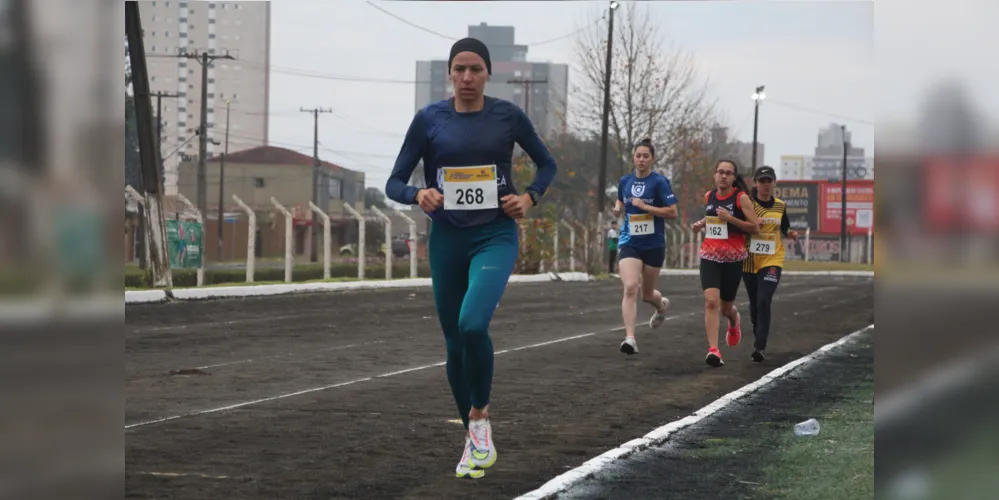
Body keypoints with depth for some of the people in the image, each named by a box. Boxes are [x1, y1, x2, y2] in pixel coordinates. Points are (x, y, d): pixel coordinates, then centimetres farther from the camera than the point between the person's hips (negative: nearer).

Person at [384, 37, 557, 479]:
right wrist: (418, 195, -20)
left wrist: (529, 196, -4)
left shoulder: (507, 115, -2)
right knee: (454, 343, 8)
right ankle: (473, 439, 27)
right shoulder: (429, 119, -1)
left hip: (495, 235, -2)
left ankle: (480, 417, -5)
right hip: (447, 239, 2)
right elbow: (394, 183, 1)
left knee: (472, 324, -27)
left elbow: (546, 164, 14)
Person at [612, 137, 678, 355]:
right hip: (629, 243, 2)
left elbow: (672, 212, -13)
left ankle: (661, 305, 51)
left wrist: (644, 206, -20)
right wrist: (618, 208, 3)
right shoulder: (625, 181, 4)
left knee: (647, 294, 13)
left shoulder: (659, 182, -9)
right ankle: (630, 338, -22)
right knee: (630, 287, -20)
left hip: (653, 245, -2)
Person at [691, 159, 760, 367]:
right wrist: (702, 224, 7)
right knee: (711, 301, -18)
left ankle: (734, 321, 51)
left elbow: (755, 228, -11)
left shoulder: (741, 198, -8)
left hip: (733, 258, -2)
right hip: (710, 256, 2)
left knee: (726, 307, 12)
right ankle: (713, 350, -21)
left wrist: (730, 218, -20)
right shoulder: (709, 196, 6)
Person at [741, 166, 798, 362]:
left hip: (772, 260, 0)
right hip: (749, 261, 0)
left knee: (764, 302, -17)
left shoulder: (780, 206, 5)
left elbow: (784, 229, 20)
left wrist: (791, 234, -3)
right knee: (754, 303, 13)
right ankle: (758, 337, 35)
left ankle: (759, 347, -18)